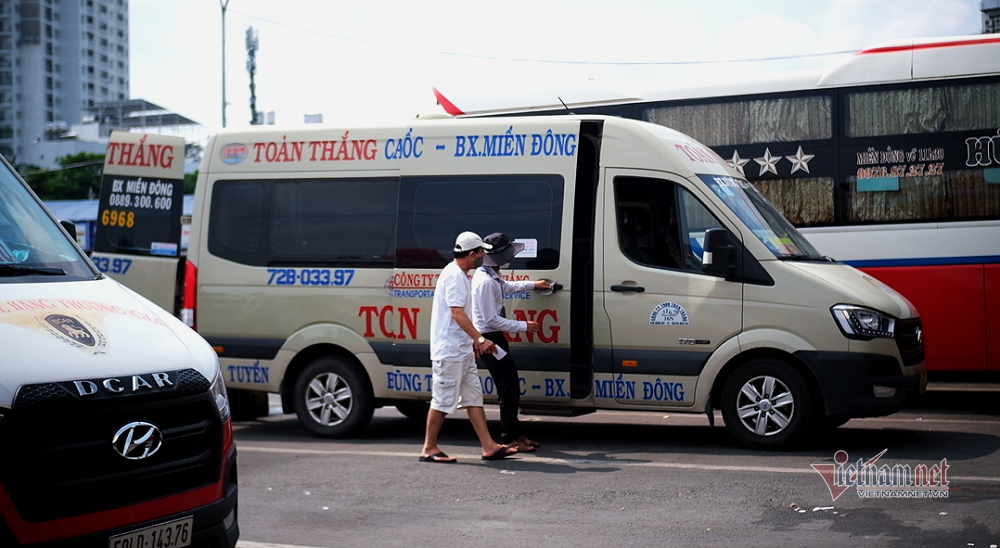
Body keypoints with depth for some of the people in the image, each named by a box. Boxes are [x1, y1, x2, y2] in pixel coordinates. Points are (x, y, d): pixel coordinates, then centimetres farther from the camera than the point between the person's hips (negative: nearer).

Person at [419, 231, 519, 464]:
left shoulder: (461, 275, 17)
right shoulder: (454, 276, -16)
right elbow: (457, 313, -24)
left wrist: (474, 342, 20)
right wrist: (480, 339, -24)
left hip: (463, 350, 11)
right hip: (449, 350, -11)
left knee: (473, 396, 9)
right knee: (444, 400, -4)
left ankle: (488, 446, 10)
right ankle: (429, 449, 5)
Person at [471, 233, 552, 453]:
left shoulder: (490, 275, 9)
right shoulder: (486, 282, -23)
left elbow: (506, 287, 32)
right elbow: (491, 319, -25)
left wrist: (533, 285, 34)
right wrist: (523, 326, -18)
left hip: (494, 338, 11)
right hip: (489, 339, -11)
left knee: (510, 386, 13)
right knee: (509, 388, -8)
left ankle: (514, 434, 19)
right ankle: (510, 438, -2)